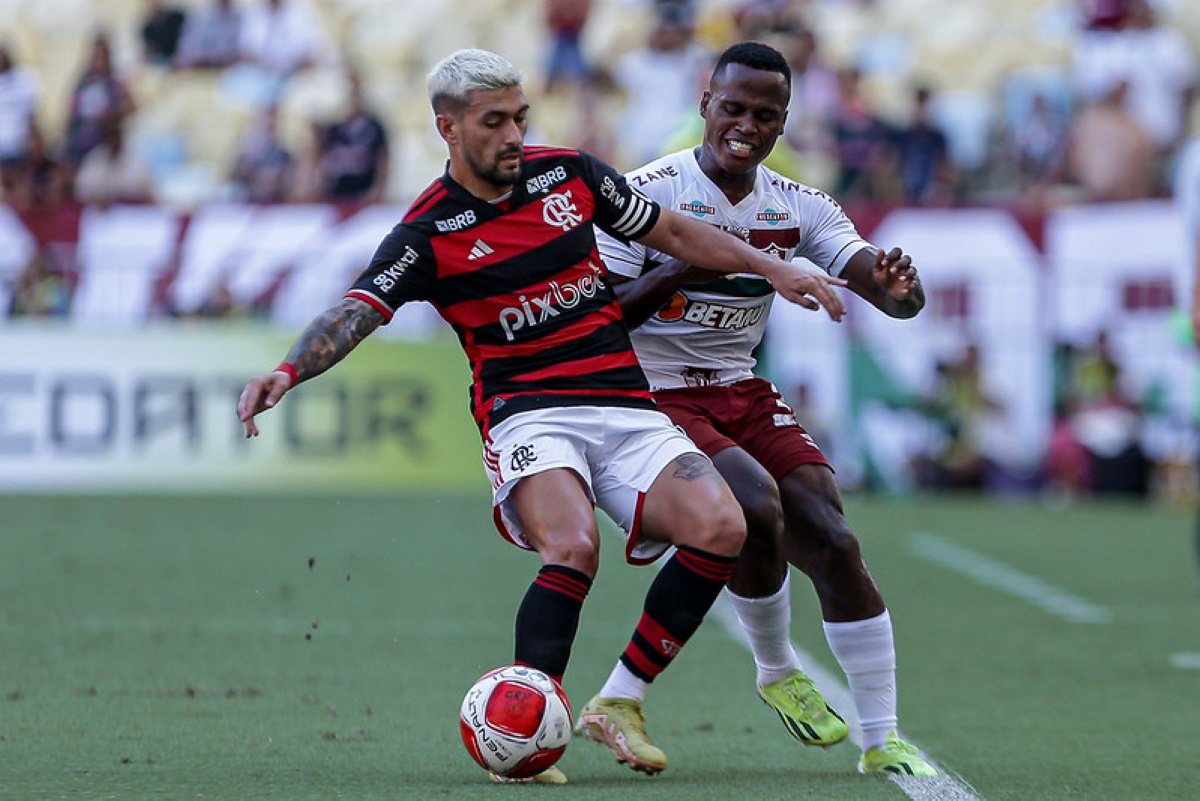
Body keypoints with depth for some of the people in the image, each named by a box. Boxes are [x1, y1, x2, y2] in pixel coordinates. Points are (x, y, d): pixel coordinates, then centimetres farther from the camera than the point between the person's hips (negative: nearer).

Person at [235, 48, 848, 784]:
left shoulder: (569, 172, 9)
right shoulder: (429, 233, -4)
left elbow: (672, 233, 21)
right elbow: (355, 312, -17)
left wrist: (772, 268, 18)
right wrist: (288, 371, -35)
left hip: (625, 405, 5)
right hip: (526, 414, -4)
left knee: (720, 528, -19)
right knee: (573, 546, -34)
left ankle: (621, 702, -4)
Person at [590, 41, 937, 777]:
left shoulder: (798, 208, 3)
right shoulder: (645, 193, -11)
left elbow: (899, 301, -3)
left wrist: (899, 288, -29)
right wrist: (678, 272, -30)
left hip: (742, 393, 5)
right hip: (655, 396, -5)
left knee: (834, 544, -11)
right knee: (758, 507, -29)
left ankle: (882, 740, -2)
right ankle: (778, 672, -2)